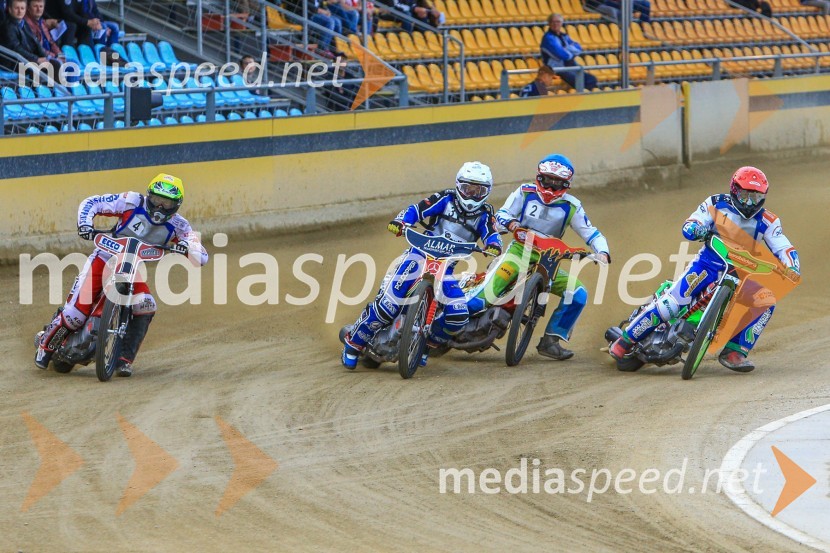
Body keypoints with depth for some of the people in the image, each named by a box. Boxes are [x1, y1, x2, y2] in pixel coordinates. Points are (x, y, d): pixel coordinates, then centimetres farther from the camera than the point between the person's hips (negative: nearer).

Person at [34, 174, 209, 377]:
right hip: (104, 260, -3)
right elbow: (91, 203, -10)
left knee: (145, 307, -24)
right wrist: (85, 223, -30)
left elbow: (202, 257, -14)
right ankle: (46, 344, 12)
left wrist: (187, 247, -37)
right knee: (78, 309, -14)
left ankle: (125, 359, -15)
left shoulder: (177, 225, -7)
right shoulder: (133, 202, -15)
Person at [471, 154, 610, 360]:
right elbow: (502, 213, 2)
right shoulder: (525, 193, 1)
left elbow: (590, 233, 3)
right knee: (490, 291, -28)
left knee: (578, 294, -14)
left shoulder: (571, 207, 3)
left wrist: (602, 252, -17)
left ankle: (550, 341, -6)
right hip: (520, 251, -3)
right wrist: (510, 222, -22)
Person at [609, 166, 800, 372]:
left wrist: (792, 267, -25)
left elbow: (782, 248, -3)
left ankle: (735, 352, -16)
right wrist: (697, 229, -31)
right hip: (709, 263, -3)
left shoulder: (767, 221, 1)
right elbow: (688, 227, -6)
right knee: (671, 302, -19)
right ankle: (626, 340, -6)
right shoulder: (717, 204, -3)